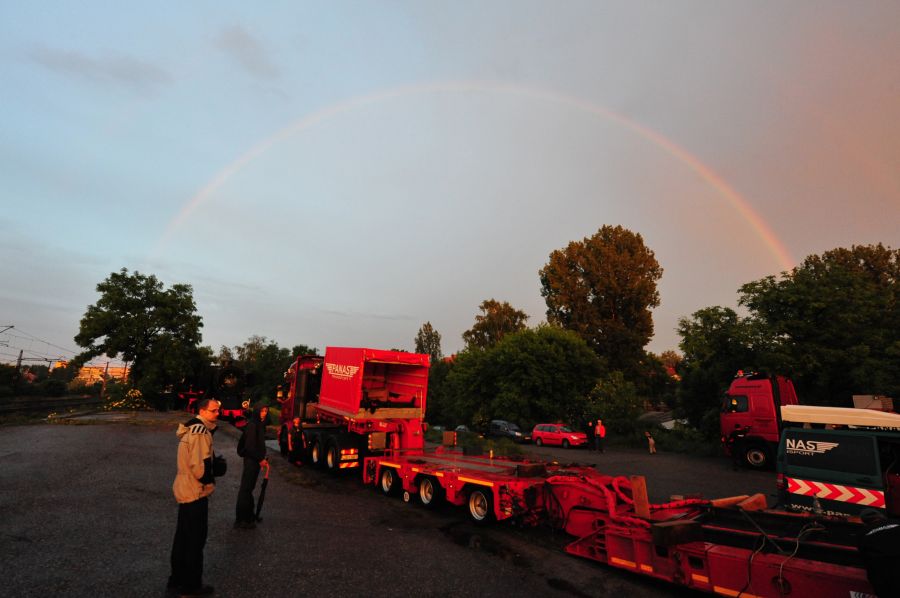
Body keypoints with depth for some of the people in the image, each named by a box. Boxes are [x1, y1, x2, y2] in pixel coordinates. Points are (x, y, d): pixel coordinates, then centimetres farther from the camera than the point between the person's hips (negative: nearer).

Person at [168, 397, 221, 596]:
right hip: (195, 492, -10)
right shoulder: (200, 432, -23)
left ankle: (177, 579, 35)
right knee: (195, 540, 4)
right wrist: (210, 481, -10)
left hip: (185, 490, 10)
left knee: (183, 536, 21)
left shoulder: (192, 427, 9)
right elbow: (199, 466, -27)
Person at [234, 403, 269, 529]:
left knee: (250, 487, 17)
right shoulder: (252, 424, -18)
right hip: (250, 460, -8)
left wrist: (262, 459, 7)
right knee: (246, 488, -1)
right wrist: (260, 459, -14)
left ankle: (249, 514, 29)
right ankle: (241, 520, 7)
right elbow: (249, 445, -20)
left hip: (256, 459, 8)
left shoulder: (260, 424, 9)